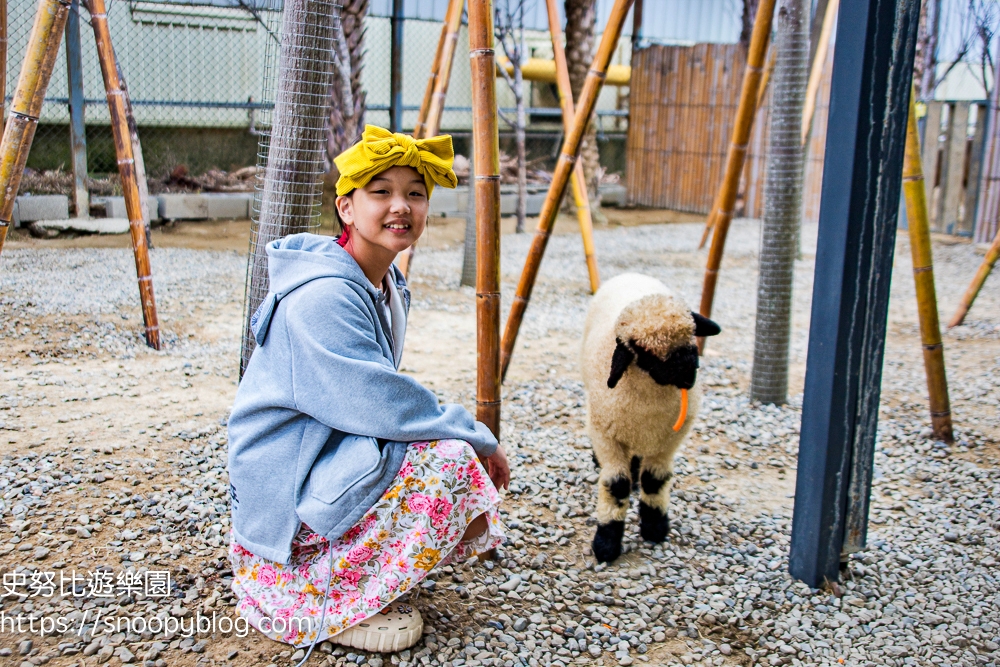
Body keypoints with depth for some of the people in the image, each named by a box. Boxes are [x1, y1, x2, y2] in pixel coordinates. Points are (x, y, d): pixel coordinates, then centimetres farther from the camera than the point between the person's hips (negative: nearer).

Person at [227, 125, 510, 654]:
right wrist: (476, 436, -16)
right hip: (285, 489, -10)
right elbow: (380, 405, -28)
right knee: (449, 459, -24)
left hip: (333, 461, 10)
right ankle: (332, 602, -10)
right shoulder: (321, 298, -24)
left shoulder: (387, 287, 7)